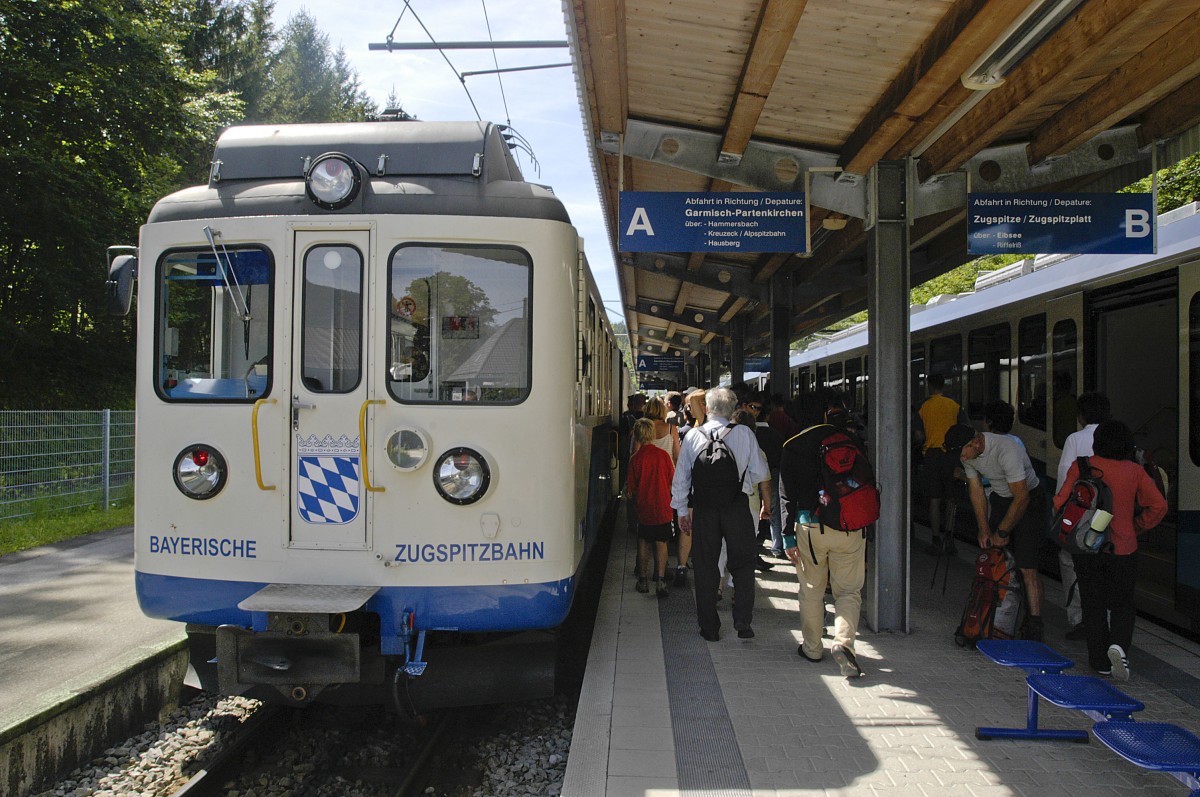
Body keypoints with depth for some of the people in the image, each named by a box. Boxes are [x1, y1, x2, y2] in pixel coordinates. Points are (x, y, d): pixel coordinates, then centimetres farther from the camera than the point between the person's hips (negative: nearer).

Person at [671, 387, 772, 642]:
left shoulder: (693, 435, 3)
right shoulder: (745, 433, -1)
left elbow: (681, 477, 5)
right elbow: (761, 473, 2)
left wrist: (682, 511, 13)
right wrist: (767, 503, 16)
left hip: (704, 507, 1)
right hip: (737, 506, -1)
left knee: (705, 567, 10)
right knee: (743, 564, 12)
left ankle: (709, 628, 16)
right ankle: (743, 624, 8)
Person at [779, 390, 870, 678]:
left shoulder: (792, 448, -1)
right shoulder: (848, 439, -2)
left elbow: (788, 497, -2)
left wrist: (788, 537, 1)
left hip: (810, 527, 0)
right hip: (850, 526, 0)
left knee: (811, 591, 14)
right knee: (849, 590, 9)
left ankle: (812, 647, 23)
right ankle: (844, 641, -11)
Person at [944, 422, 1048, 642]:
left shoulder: (1006, 450, -33)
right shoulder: (967, 451, -10)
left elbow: (1021, 498, -28)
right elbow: (976, 490, 1)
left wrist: (1002, 532, -18)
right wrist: (984, 529, -2)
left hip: (1029, 499, -7)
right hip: (1000, 498, 7)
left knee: (1026, 565, -12)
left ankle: (1034, 626, -6)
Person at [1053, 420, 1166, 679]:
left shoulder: (1081, 466, -7)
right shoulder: (1135, 471, -3)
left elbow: (1060, 502, -10)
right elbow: (1159, 505, -5)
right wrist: (1137, 527, 10)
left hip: (1087, 548, 0)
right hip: (1123, 549, 0)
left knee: (1093, 605, 11)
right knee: (1122, 604, 15)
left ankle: (1101, 661, 15)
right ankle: (1119, 644, -10)